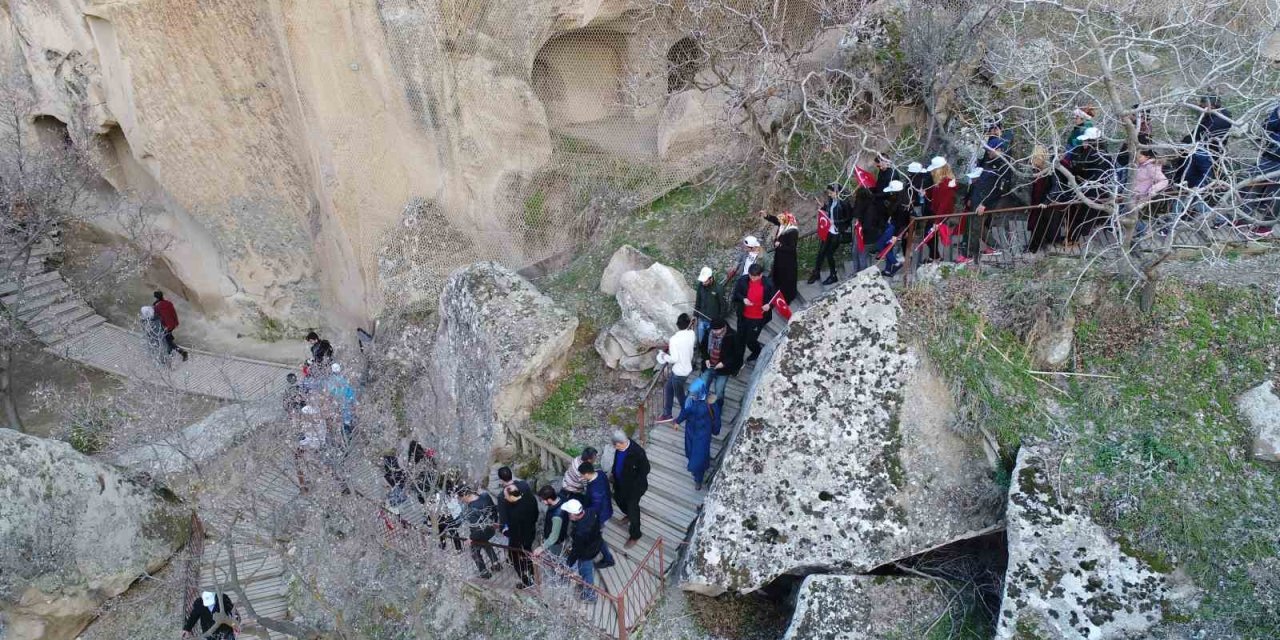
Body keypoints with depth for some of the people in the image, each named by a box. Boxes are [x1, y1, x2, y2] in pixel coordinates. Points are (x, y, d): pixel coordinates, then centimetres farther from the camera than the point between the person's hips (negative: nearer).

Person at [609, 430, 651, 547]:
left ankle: (635, 535, 29)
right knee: (618, 498, 28)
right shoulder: (619, 446, -15)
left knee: (633, 508, 7)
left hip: (634, 485, -7)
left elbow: (645, 469, -24)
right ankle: (629, 515, 59)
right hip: (620, 481, 7)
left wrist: (634, 485, -20)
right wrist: (614, 474, 9)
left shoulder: (637, 452, -36)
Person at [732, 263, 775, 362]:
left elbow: (774, 299, -4)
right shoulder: (742, 280, -12)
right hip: (743, 316, 3)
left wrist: (769, 305, -25)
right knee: (740, 339, 16)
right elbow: (736, 294, 1)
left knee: (750, 340, 3)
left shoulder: (768, 284, -17)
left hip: (759, 318, -3)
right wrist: (743, 299, -19)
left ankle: (758, 352, 38)